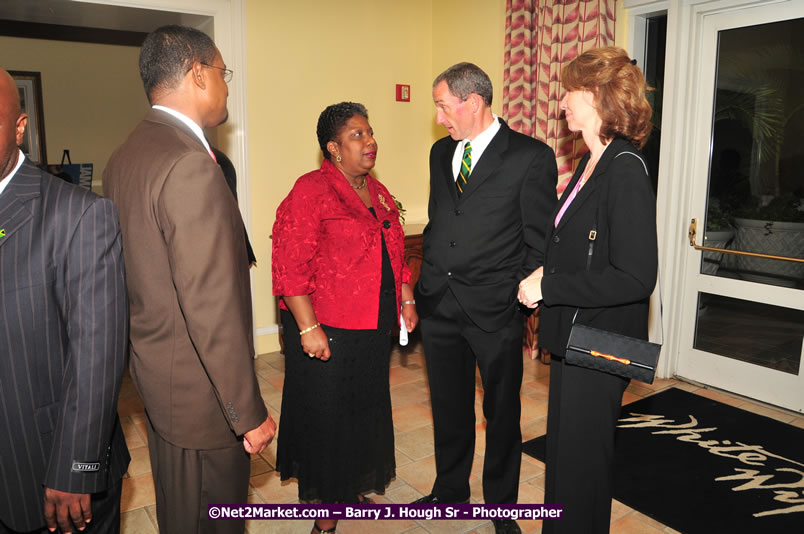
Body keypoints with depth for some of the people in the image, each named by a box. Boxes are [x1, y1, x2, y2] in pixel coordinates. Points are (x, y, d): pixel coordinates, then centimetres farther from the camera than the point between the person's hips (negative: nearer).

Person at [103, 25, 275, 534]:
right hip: (200, 391, -9)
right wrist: (250, 412, -19)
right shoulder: (190, 165, -25)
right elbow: (213, 308, -27)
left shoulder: (126, 155, 5)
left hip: (154, 372, 9)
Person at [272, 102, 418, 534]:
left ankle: (352, 488, 41)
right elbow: (290, 266, -18)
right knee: (326, 413, 7)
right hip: (326, 330, -7)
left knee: (364, 409, 19)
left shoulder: (378, 193, 11)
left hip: (374, 327, 8)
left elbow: (395, 253, 20)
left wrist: (406, 299, 14)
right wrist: (308, 327, -21)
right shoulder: (311, 191, -13)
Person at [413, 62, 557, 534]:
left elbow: (540, 242, -7)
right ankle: (450, 491, 41)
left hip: (496, 310, -5)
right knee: (449, 408, 19)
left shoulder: (532, 156, -8)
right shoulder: (441, 152, 11)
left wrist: (526, 304, -10)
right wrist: (426, 283, 10)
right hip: (439, 305, 5)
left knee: (502, 413, 13)